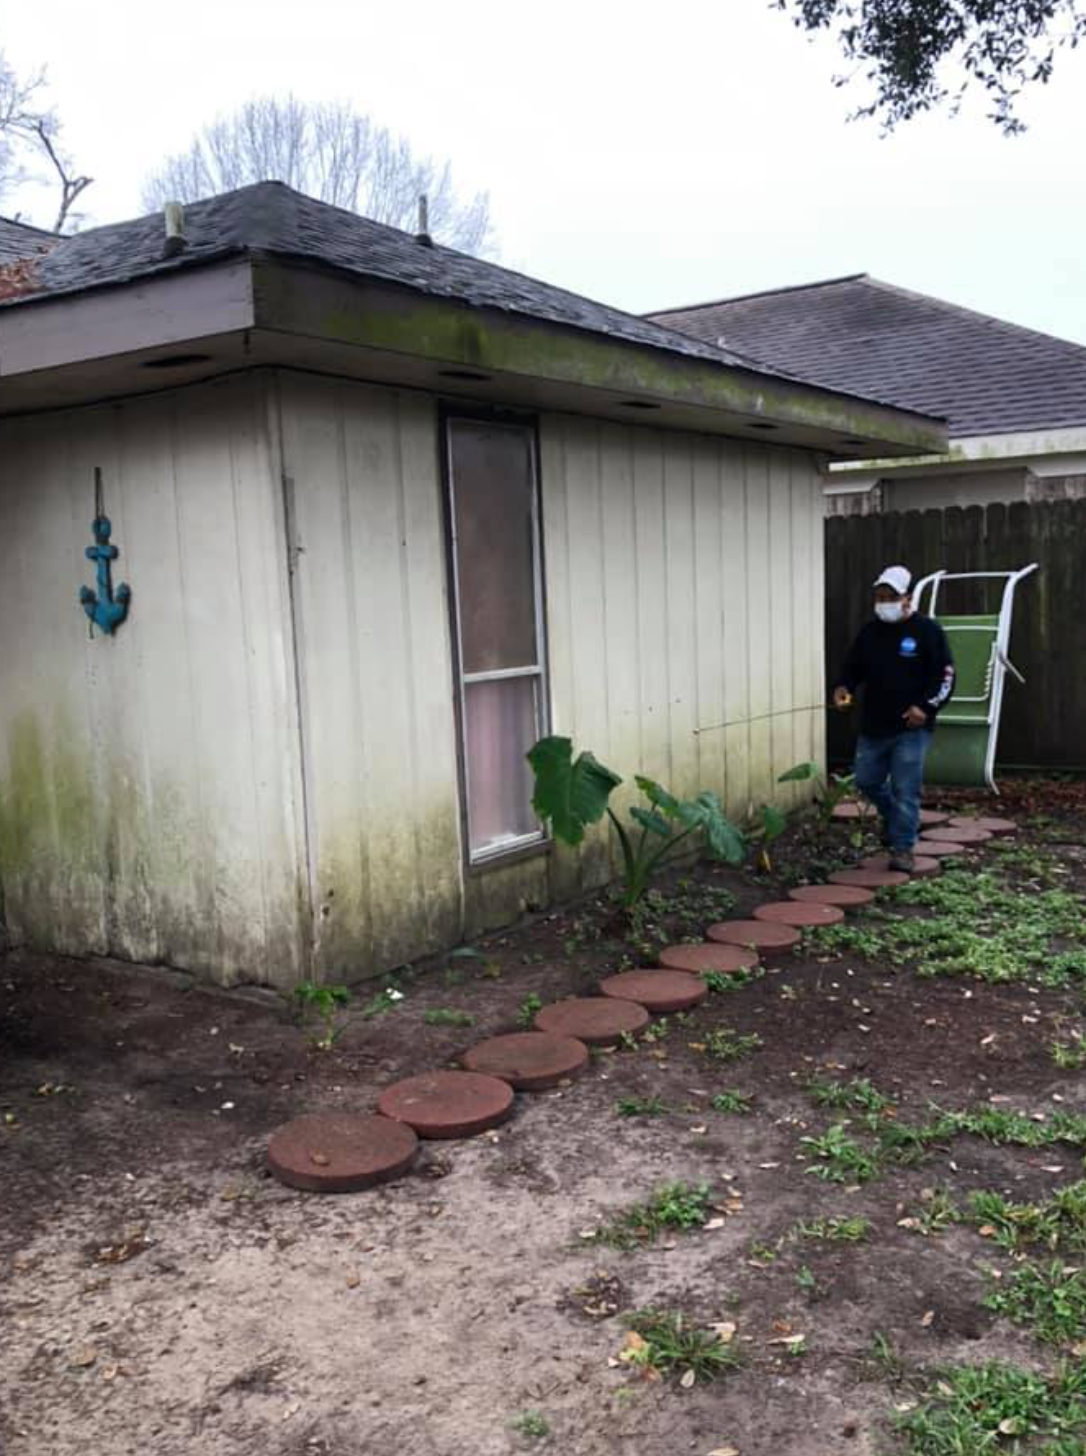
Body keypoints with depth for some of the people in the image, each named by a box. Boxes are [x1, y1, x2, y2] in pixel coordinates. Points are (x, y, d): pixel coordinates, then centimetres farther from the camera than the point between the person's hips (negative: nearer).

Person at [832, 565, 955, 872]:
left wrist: (926, 706, -18)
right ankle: (894, 817, 39)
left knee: (906, 789, -5)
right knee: (867, 781, 12)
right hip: (873, 725, 6)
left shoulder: (927, 630, -6)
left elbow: (945, 675, -6)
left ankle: (902, 848, 5)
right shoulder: (869, 631, 9)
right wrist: (843, 687, -4)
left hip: (912, 727, -5)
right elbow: (853, 667, 18)